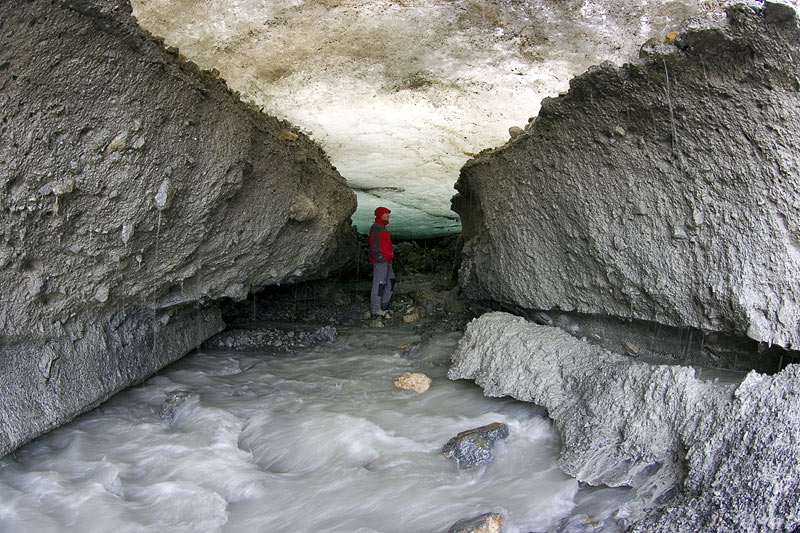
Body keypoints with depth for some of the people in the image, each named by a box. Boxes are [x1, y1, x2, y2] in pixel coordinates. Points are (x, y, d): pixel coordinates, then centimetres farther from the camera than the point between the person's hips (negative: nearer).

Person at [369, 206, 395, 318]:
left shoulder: (382, 227, 20)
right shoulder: (376, 227, -13)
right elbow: (374, 245, -19)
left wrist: (389, 256, 20)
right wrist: (379, 258, -21)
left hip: (386, 260, 11)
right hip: (380, 261, -11)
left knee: (390, 281, 14)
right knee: (379, 283, -7)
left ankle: (383, 305, 23)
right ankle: (375, 310, -3)